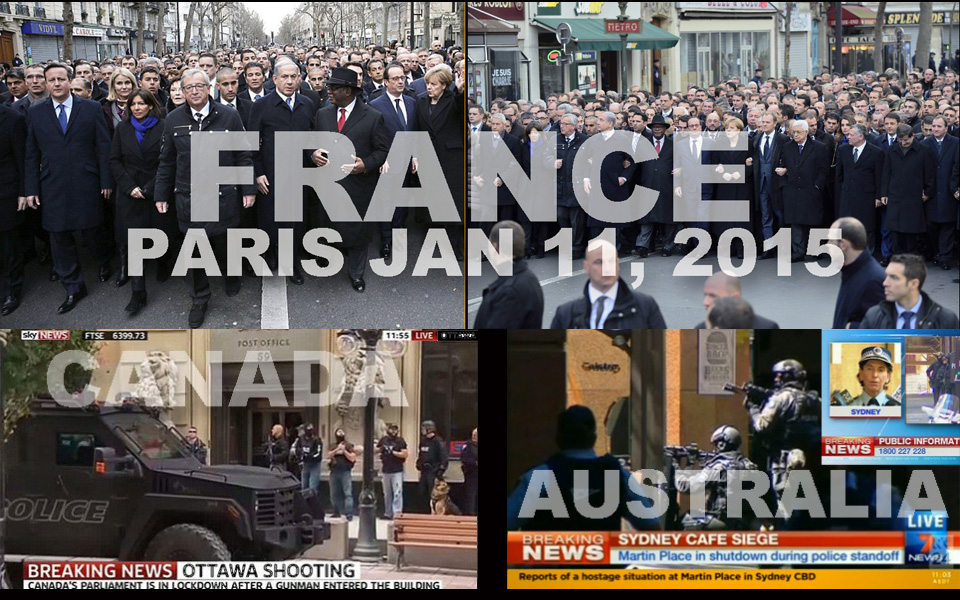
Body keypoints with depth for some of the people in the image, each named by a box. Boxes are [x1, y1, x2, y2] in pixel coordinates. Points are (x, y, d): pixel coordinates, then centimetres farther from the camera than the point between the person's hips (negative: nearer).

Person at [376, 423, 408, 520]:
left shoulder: (400, 441, -4)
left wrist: (393, 452, -16)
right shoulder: (383, 440, 8)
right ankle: (388, 513, 22)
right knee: (387, 494, 13)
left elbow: (405, 454, -12)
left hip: (397, 471, -5)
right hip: (386, 470, 5)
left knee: (397, 493, -12)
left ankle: (397, 513, -14)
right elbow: (377, 450, 23)